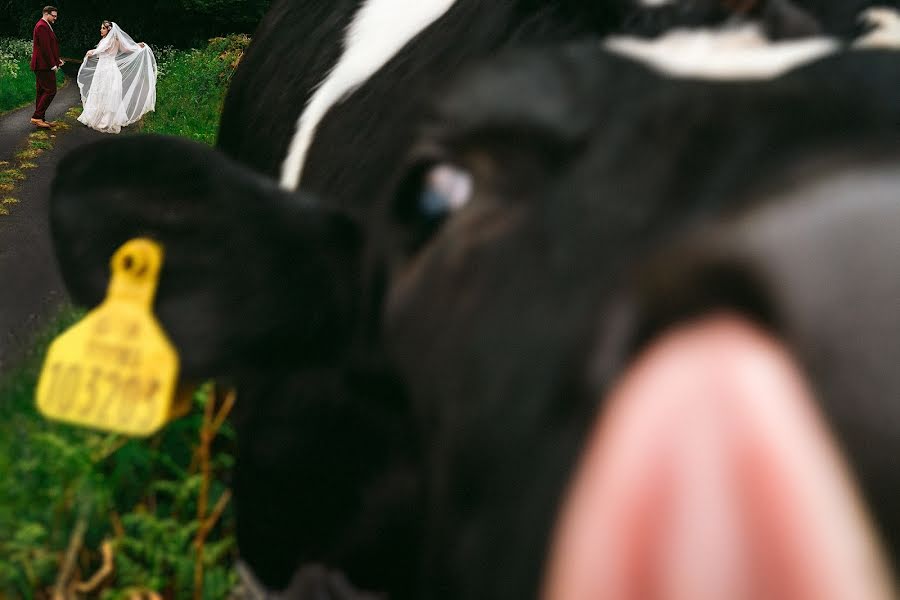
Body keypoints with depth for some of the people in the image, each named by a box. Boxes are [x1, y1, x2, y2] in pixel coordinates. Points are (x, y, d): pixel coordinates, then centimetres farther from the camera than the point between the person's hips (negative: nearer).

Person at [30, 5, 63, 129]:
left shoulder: (45, 26, 18)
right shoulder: (42, 26, -15)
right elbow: (45, 47, -20)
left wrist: (57, 59, 16)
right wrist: (52, 64, -18)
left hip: (41, 66, 11)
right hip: (44, 65, -11)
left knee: (42, 91, 12)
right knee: (50, 91, -11)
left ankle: (40, 119, 15)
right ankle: (37, 117, -12)